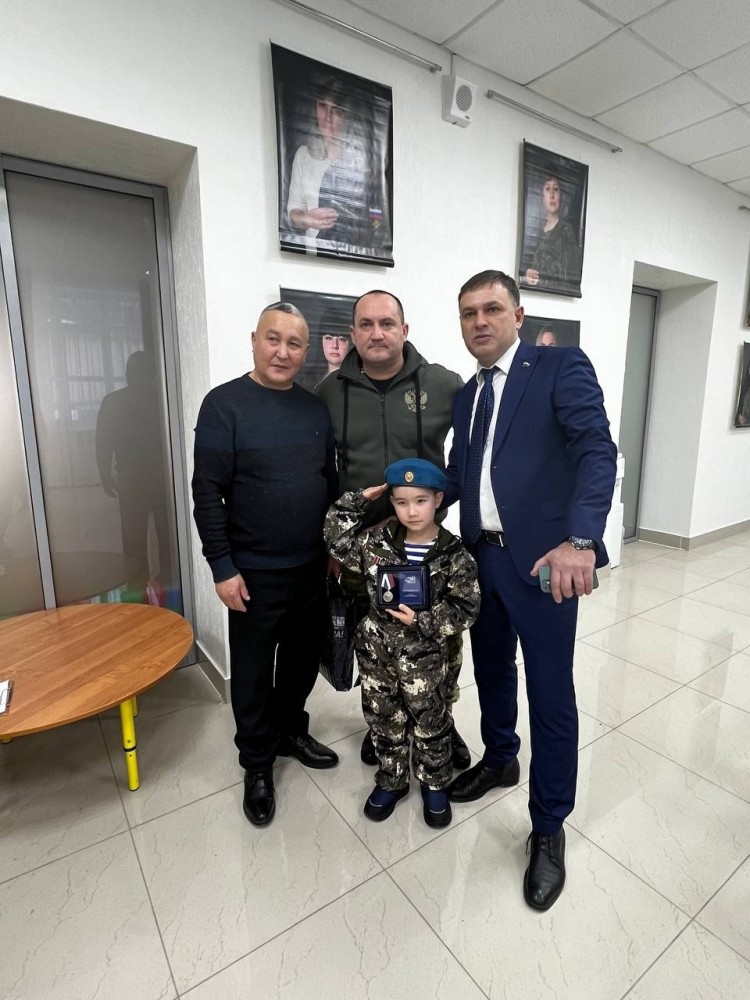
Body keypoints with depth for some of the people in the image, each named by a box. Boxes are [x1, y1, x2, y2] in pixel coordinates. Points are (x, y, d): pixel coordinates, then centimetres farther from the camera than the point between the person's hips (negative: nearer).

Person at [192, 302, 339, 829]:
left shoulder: (316, 408, 5)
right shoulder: (225, 403, -10)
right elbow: (208, 493, -12)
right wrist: (223, 567, -14)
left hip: (313, 566, 5)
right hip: (254, 572, -4)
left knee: (304, 658, 20)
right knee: (253, 672, 12)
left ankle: (291, 730, 44)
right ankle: (257, 763, 34)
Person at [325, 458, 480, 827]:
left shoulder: (453, 555, -15)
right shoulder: (377, 541, -6)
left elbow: (465, 609, -11)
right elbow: (337, 540, -1)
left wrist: (422, 621, -21)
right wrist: (358, 501, -7)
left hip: (423, 658, -2)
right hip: (377, 652, 3)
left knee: (430, 724, 17)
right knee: (383, 721, 19)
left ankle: (434, 784, 42)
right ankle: (391, 780, 43)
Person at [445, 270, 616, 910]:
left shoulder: (562, 367, -5)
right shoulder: (466, 395, 15)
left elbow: (598, 450, -19)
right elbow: (459, 474, 14)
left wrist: (581, 540, -33)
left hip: (543, 558, -6)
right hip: (482, 557, 6)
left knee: (551, 695, 5)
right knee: (492, 671, 22)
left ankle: (549, 827, 27)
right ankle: (499, 760, 47)